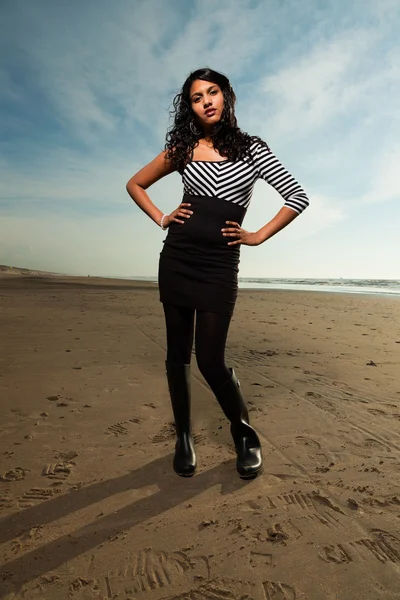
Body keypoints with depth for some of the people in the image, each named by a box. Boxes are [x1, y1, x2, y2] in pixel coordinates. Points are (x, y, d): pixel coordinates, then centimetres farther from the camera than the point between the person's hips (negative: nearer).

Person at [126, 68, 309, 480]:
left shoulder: (251, 149, 7)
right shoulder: (183, 148, 12)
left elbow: (297, 197, 3)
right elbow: (135, 184, 21)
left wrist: (258, 236, -2)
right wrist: (162, 219, 7)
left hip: (219, 264, -3)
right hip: (176, 259, 3)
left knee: (210, 359, -8)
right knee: (177, 354, 6)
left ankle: (244, 432, 19)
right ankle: (183, 437, 24)